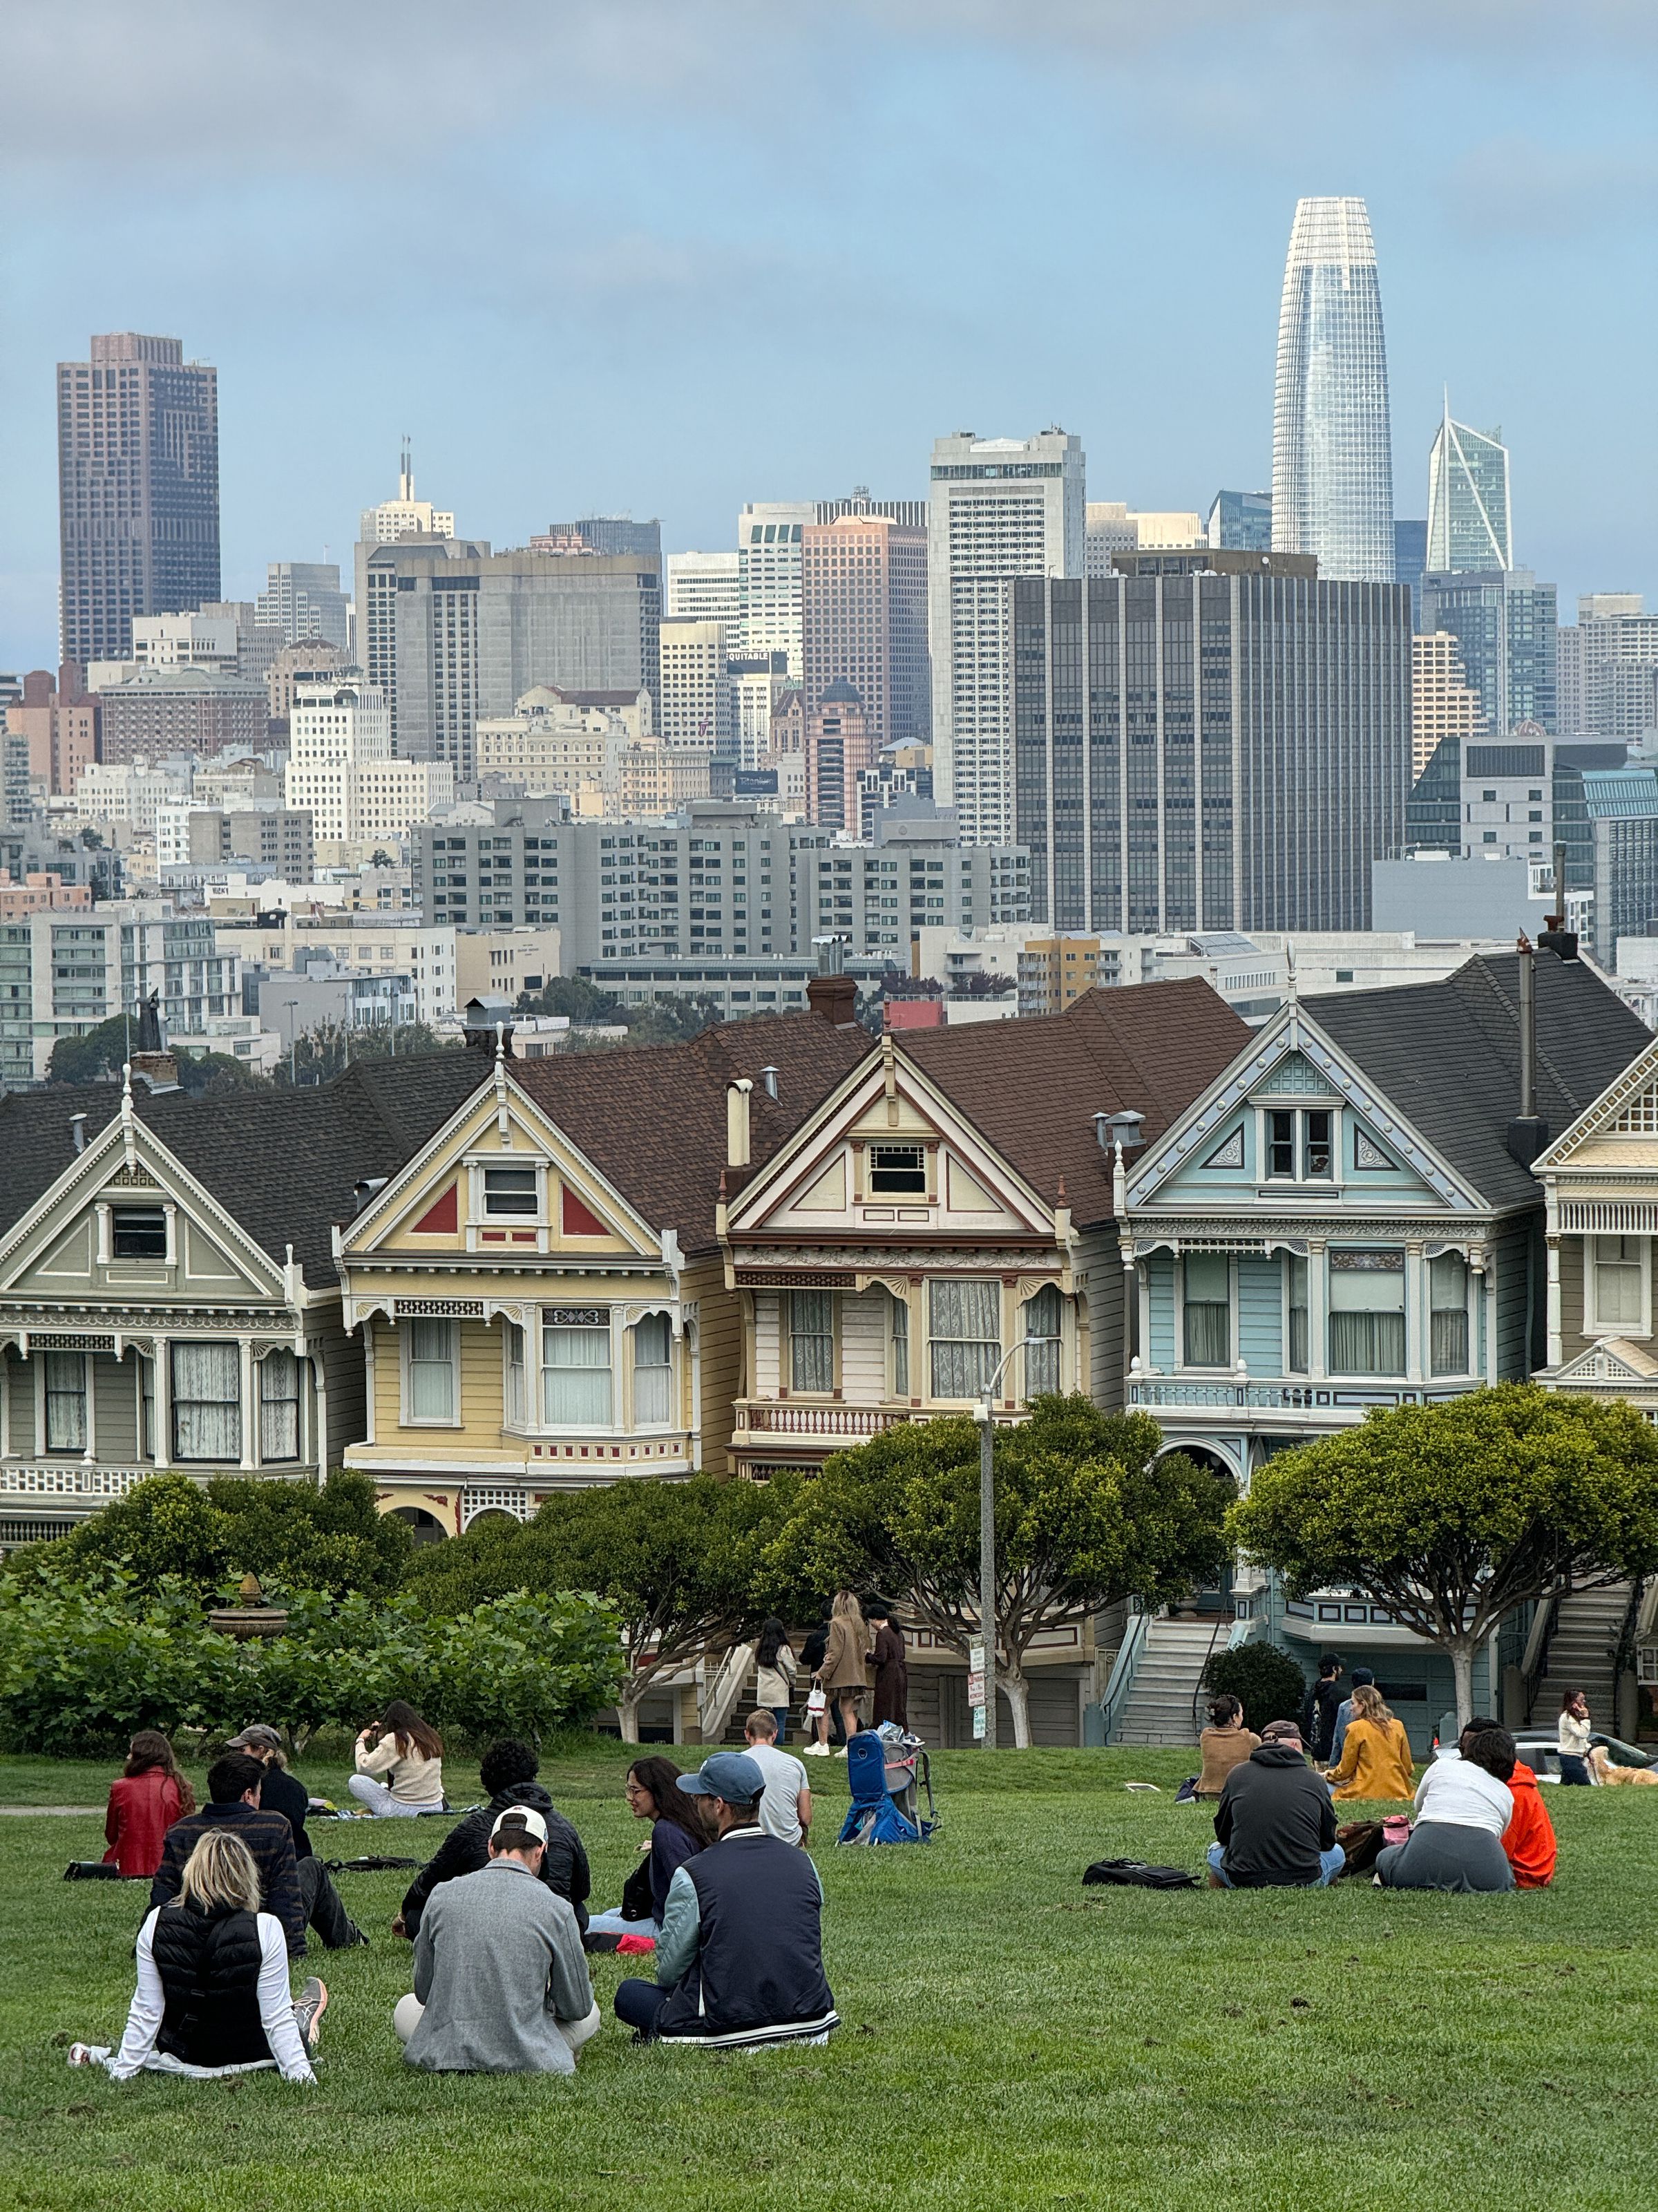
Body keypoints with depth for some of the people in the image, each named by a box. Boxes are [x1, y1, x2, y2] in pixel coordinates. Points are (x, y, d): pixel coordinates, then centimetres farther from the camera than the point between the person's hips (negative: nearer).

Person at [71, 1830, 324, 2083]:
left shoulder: (157, 1924, -19)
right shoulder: (265, 1929, -25)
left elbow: (146, 2011, -12)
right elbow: (275, 2015, -21)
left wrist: (122, 2071, -3)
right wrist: (299, 2073, -13)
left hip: (183, 2053, 2)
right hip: (248, 2052, -2)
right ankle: (303, 2026, 47)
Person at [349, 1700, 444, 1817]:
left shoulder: (395, 1740, -13)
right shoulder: (433, 1738, 6)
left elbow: (364, 1767, -13)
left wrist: (360, 1741, 4)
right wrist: (381, 1737, 23)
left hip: (405, 1810, -7)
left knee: (355, 1781, 4)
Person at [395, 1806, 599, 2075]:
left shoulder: (442, 1896, 0)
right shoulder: (556, 1908, -6)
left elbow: (423, 1991, 11)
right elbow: (577, 2006, 3)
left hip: (444, 2056, 0)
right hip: (527, 2060, 0)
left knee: (406, 2009, 32)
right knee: (589, 2014, 25)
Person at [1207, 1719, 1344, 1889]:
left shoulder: (1237, 1774, 6)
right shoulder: (1313, 1779, 3)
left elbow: (1222, 1835, 16)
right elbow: (1328, 1841, 13)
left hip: (1244, 1880, 1)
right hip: (1305, 1880, -1)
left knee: (1216, 1850, 33)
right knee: (1337, 1853, 31)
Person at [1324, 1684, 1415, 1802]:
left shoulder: (1356, 1728, -3)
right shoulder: (1398, 1726, 9)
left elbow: (1345, 1769, 3)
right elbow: (1408, 1769, 13)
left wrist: (1329, 1775, 24)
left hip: (1369, 1792, -5)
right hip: (1397, 1792, 5)